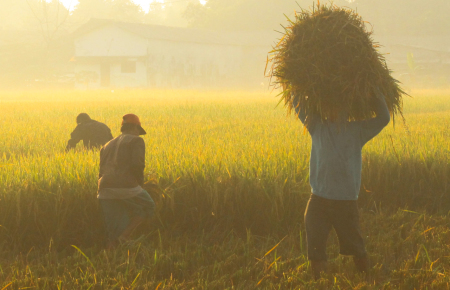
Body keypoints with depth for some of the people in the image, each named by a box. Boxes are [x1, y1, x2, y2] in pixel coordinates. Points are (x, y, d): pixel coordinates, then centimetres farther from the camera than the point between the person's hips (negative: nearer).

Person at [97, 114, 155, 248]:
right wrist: (141, 182, 5)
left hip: (105, 191, 6)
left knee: (114, 229, 14)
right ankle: (124, 236, 1)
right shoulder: (136, 141, 8)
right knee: (148, 207, 18)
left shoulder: (108, 145, 29)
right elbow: (137, 164, -9)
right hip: (126, 187, -6)